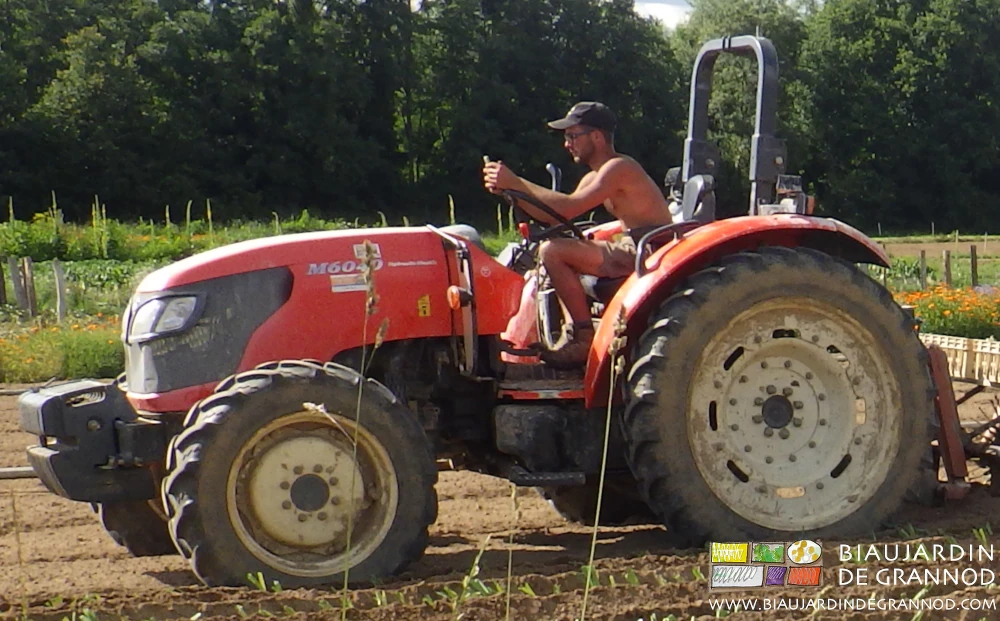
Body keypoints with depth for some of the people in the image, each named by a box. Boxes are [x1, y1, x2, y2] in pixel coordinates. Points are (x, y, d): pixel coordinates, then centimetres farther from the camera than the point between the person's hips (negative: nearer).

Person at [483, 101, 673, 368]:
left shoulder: (619, 168, -14)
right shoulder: (595, 177, 17)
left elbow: (570, 208, -26)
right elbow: (555, 217, 10)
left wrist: (516, 183, -21)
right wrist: (509, 189, 0)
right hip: (632, 250, 11)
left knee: (553, 251, -21)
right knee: (554, 249, 20)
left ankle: (585, 339, -15)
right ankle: (572, 330, 12)